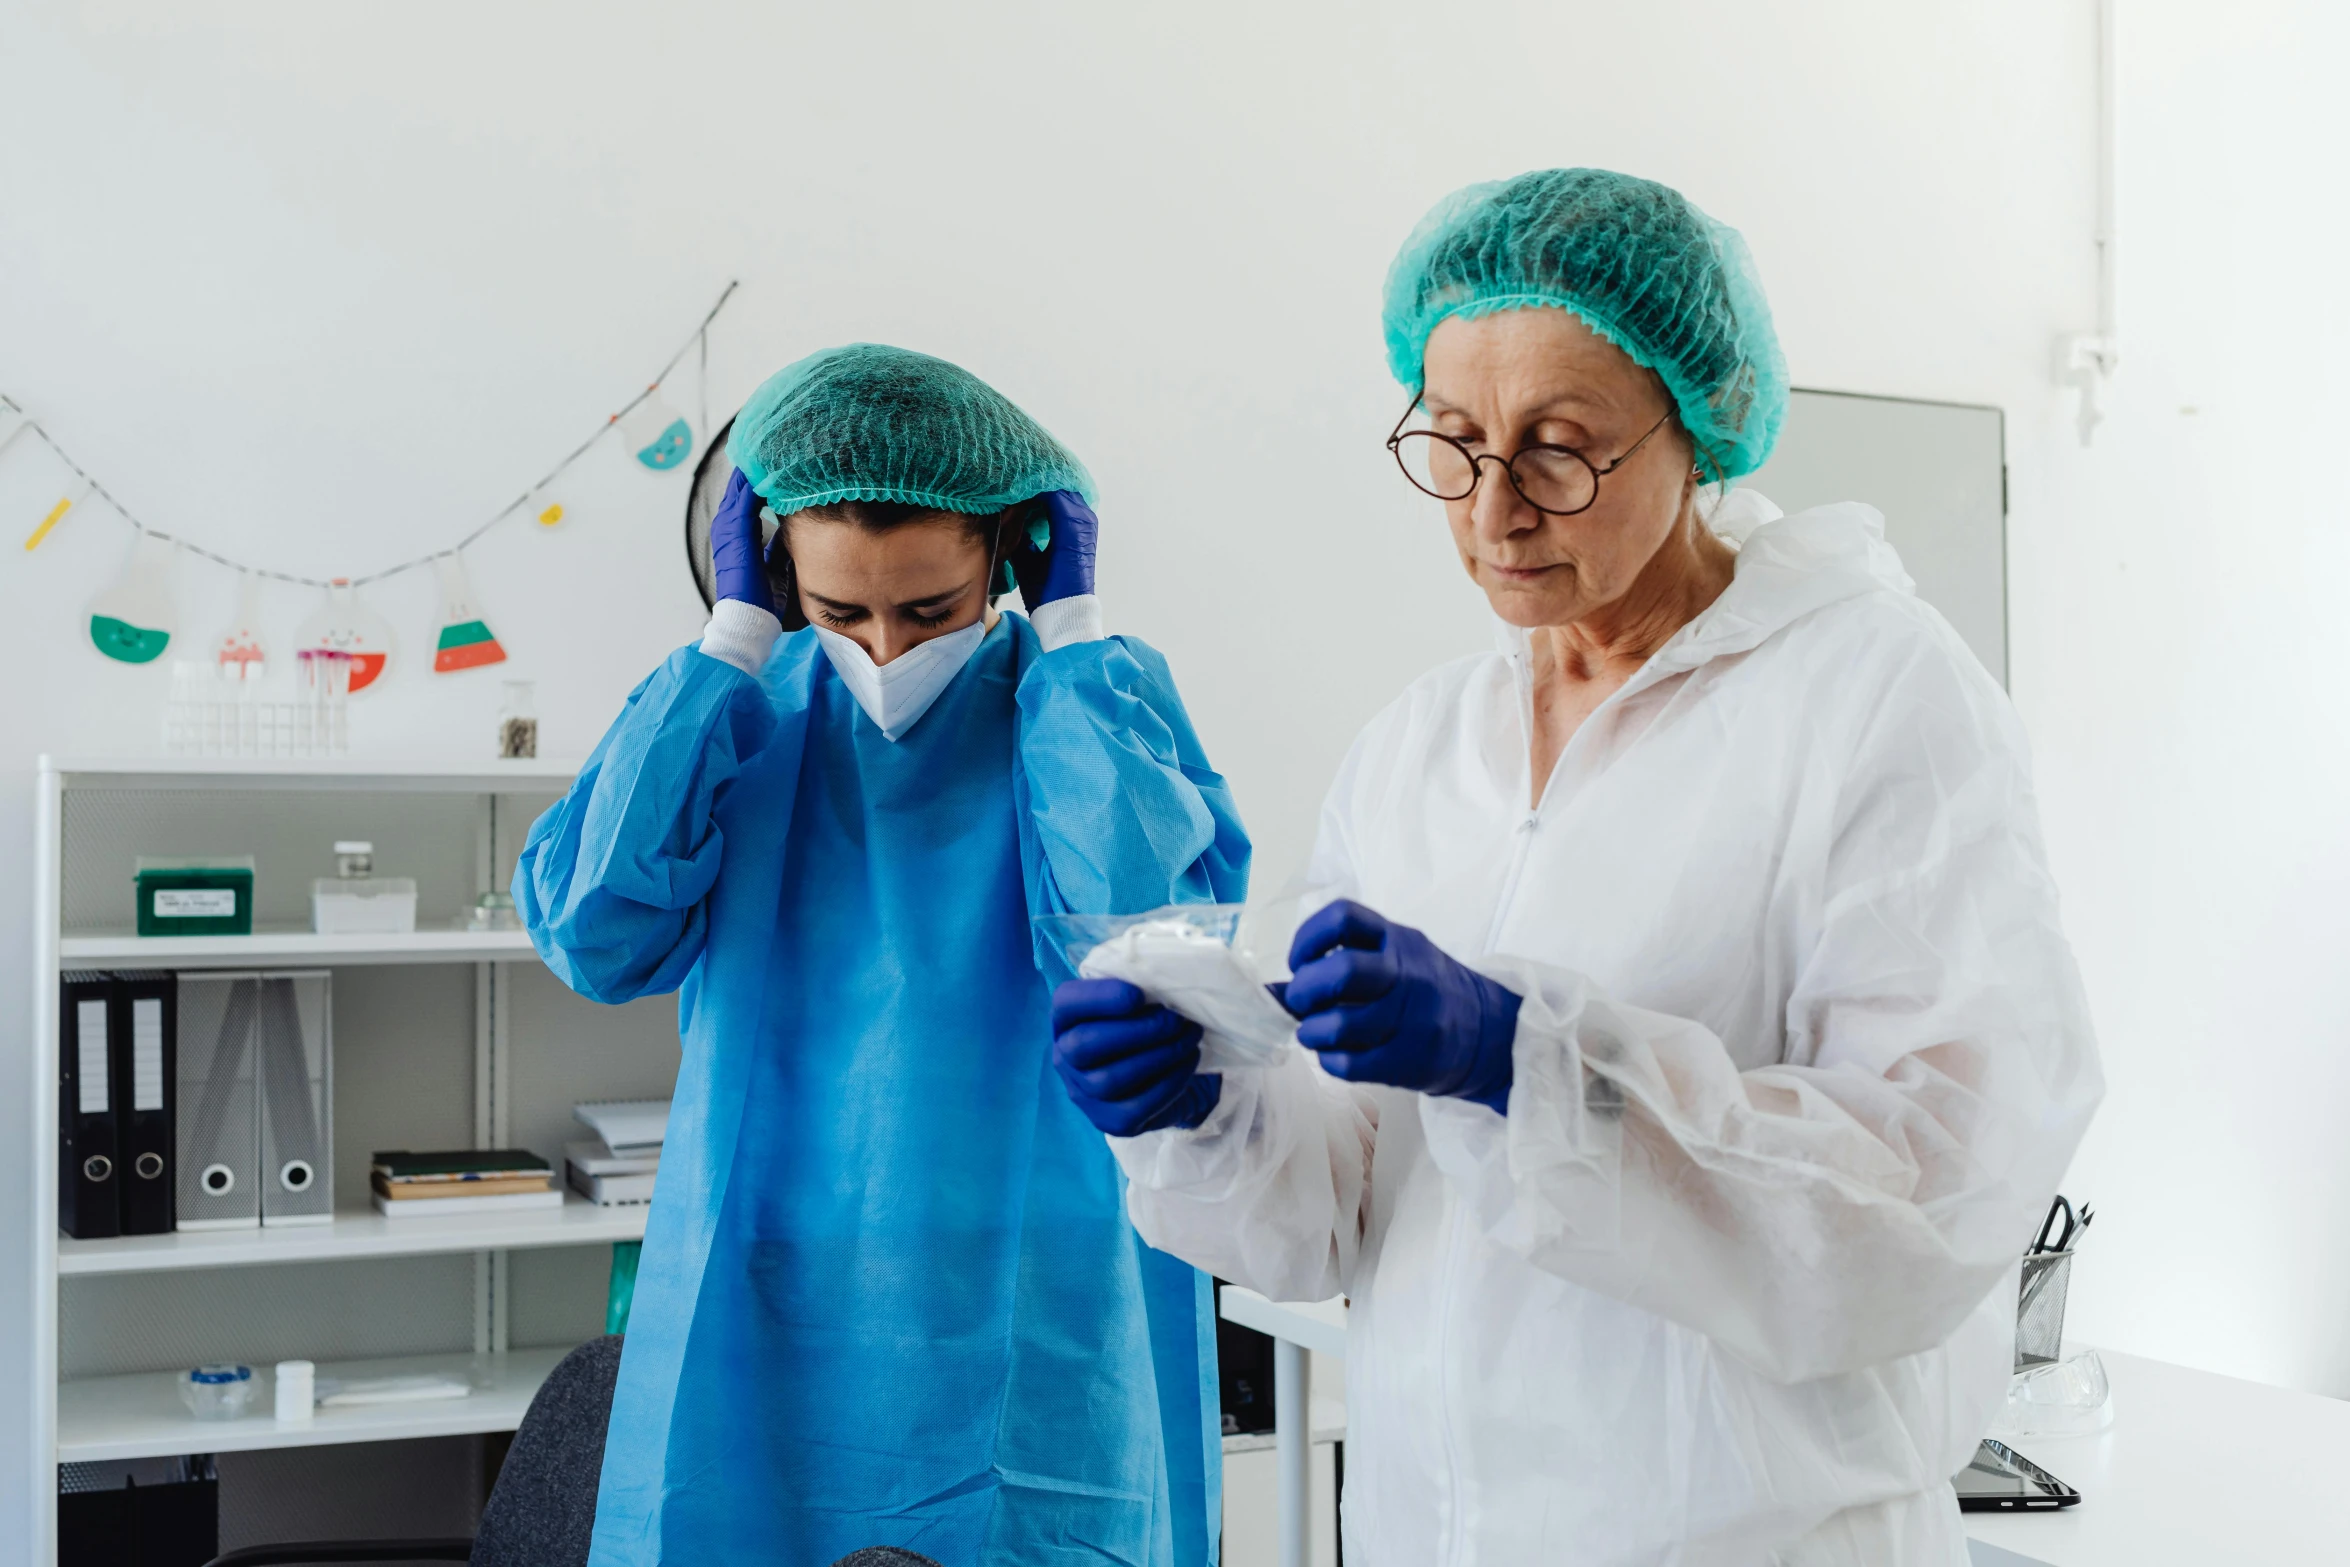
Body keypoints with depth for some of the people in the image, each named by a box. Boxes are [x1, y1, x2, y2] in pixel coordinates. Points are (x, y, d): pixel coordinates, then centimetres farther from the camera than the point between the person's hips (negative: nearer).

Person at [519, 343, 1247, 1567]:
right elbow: (593, 933, -13)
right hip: (760, 1328, 2)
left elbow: (1143, 938, -23)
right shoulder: (746, 714, 3)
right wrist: (735, 635, -9)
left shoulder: (1100, 708, -3)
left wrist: (1070, 625, -15)